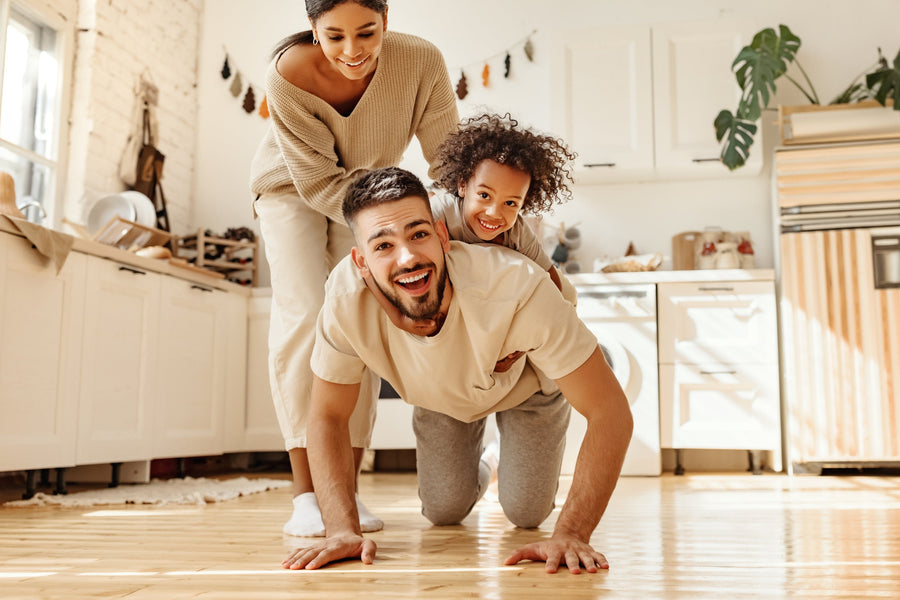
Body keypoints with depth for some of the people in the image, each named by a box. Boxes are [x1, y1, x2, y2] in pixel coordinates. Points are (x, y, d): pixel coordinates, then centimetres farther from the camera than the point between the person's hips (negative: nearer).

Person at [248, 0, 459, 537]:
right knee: (305, 317, -19)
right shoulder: (289, 75, -32)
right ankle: (306, 494, -15)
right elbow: (318, 181, -28)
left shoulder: (421, 62, -29)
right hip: (292, 189, -2)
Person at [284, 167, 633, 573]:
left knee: (526, 513, -2)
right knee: (444, 511, 4)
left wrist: (570, 534, -45)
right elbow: (328, 417, -22)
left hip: (525, 383, -2)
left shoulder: (518, 286, -46)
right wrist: (344, 529, -34)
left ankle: (515, 465, 34)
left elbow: (610, 411, -39)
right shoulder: (346, 297, -37)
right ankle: (474, 474, 40)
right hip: (440, 395, 2)